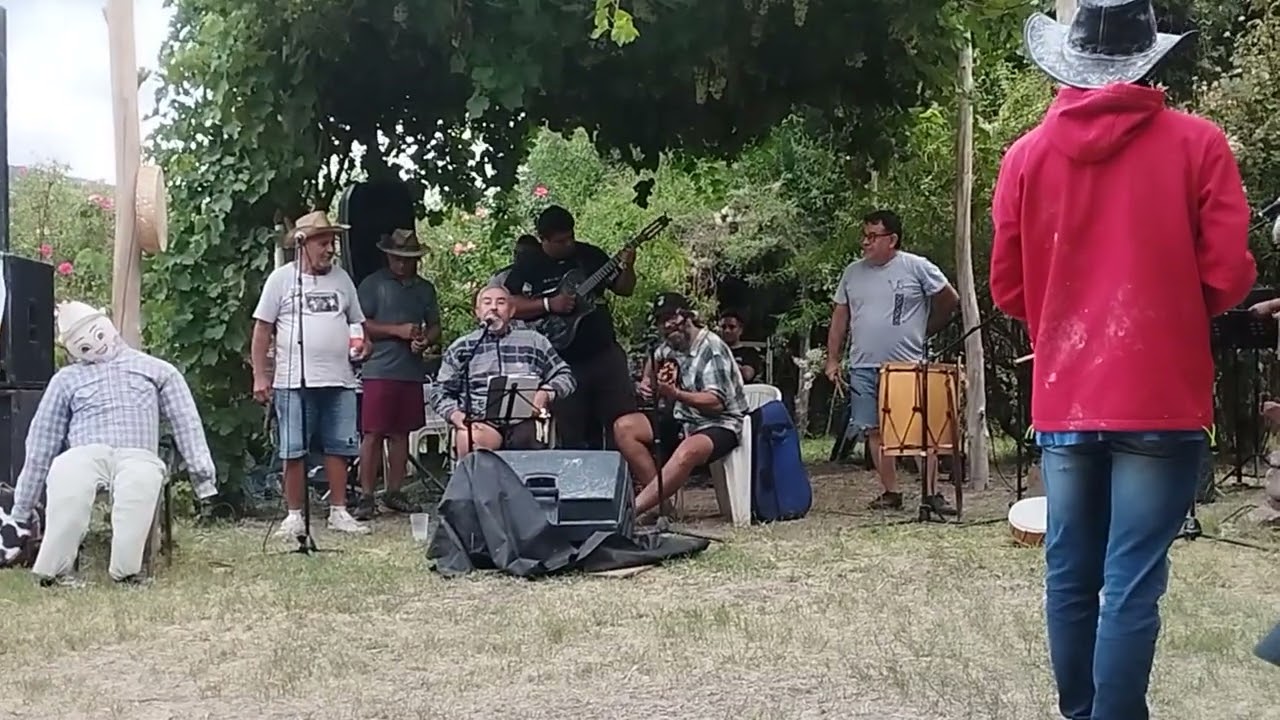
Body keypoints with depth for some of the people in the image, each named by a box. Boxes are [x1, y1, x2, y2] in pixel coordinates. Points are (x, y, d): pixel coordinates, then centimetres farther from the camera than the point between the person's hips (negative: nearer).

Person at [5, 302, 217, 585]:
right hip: (86, 454, 1)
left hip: (137, 456, -1)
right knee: (67, 477, -37)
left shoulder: (156, 370, 20)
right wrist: (22, 508, 16)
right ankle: (53, 570, -32)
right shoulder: (67, 380, 21)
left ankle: (124, 570, -39)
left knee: (141, 479, -39)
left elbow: (186, 422, 14)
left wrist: (202, 471, -1)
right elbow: (42, 442, 20)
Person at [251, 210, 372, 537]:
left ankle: (339, 512, 13)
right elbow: (262, 330, 1)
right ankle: (294, 515, 8)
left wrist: (363, 343, -1)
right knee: (294, 451, 0)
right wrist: (260, 375, -5)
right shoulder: (282, 278, 1)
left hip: (339, 380, 4)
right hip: (294, 382, -4)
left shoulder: (341, 278, 13)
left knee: (338, 448, 5)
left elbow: (357, 322, 21)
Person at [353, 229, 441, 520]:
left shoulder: (425, 288, 16)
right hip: (378, 371, -5)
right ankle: (366, 497, -2)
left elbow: (435, 327, 19)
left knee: (400, 433, 9)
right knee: (373, 434, -5)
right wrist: (397, 330, -12)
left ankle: (394, 493, 17)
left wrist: (425, 340, -3)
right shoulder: (372, 284, 1)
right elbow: (360, 324, -5)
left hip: (412, 372, 5)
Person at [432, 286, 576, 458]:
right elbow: (440, 391, 18)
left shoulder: (533, 341, 18)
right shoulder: (462, 347, 18)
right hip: (481, 422, -1)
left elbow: (566, 377, 18)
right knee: (469, 440, -35)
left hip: (523, 421, 1)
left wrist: (545, 394, -3)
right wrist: (455, 415, -3)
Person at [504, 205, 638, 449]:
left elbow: (624, 289, 12)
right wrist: (549, 304, -16)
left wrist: (627, 267, -8)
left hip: (605, 352, 2)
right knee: (572, 436, 3)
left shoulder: (590, 255, 8)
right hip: (563, 362, -2)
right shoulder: (528, 265, 0)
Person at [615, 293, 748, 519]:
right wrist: (647, 384, 13)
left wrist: (675, 394, -31)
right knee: (624, 427, -12)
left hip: (719, 424, -8)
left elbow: (716, 402, -19)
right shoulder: (667, 348, 11)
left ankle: (633, 509, -41)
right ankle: (657, 499, -20)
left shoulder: (711, 347, -12)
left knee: (689, 450, -41)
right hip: (681, 421, 8)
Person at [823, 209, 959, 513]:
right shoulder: (853, 272, 10)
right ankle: (891, 492, 14)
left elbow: (950, 300, 6)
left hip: (909, 366, -4)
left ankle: (932, 493, 1)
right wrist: (832, 359, 10)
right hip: (863, 367, 4)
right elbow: (840, 317, 15)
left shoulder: (917, 267, -3)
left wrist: (923, 331, 10)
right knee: (875, 431, 5)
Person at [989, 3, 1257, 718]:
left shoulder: (1028, 154, 3)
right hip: (1161, 399, -3)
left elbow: (1008, 288, 6)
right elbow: (1228, 279, -7)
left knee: (1071, 576, 12)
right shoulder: (1197, 143, -4)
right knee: (1132, 586, -2)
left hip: (1064, 400, 3)